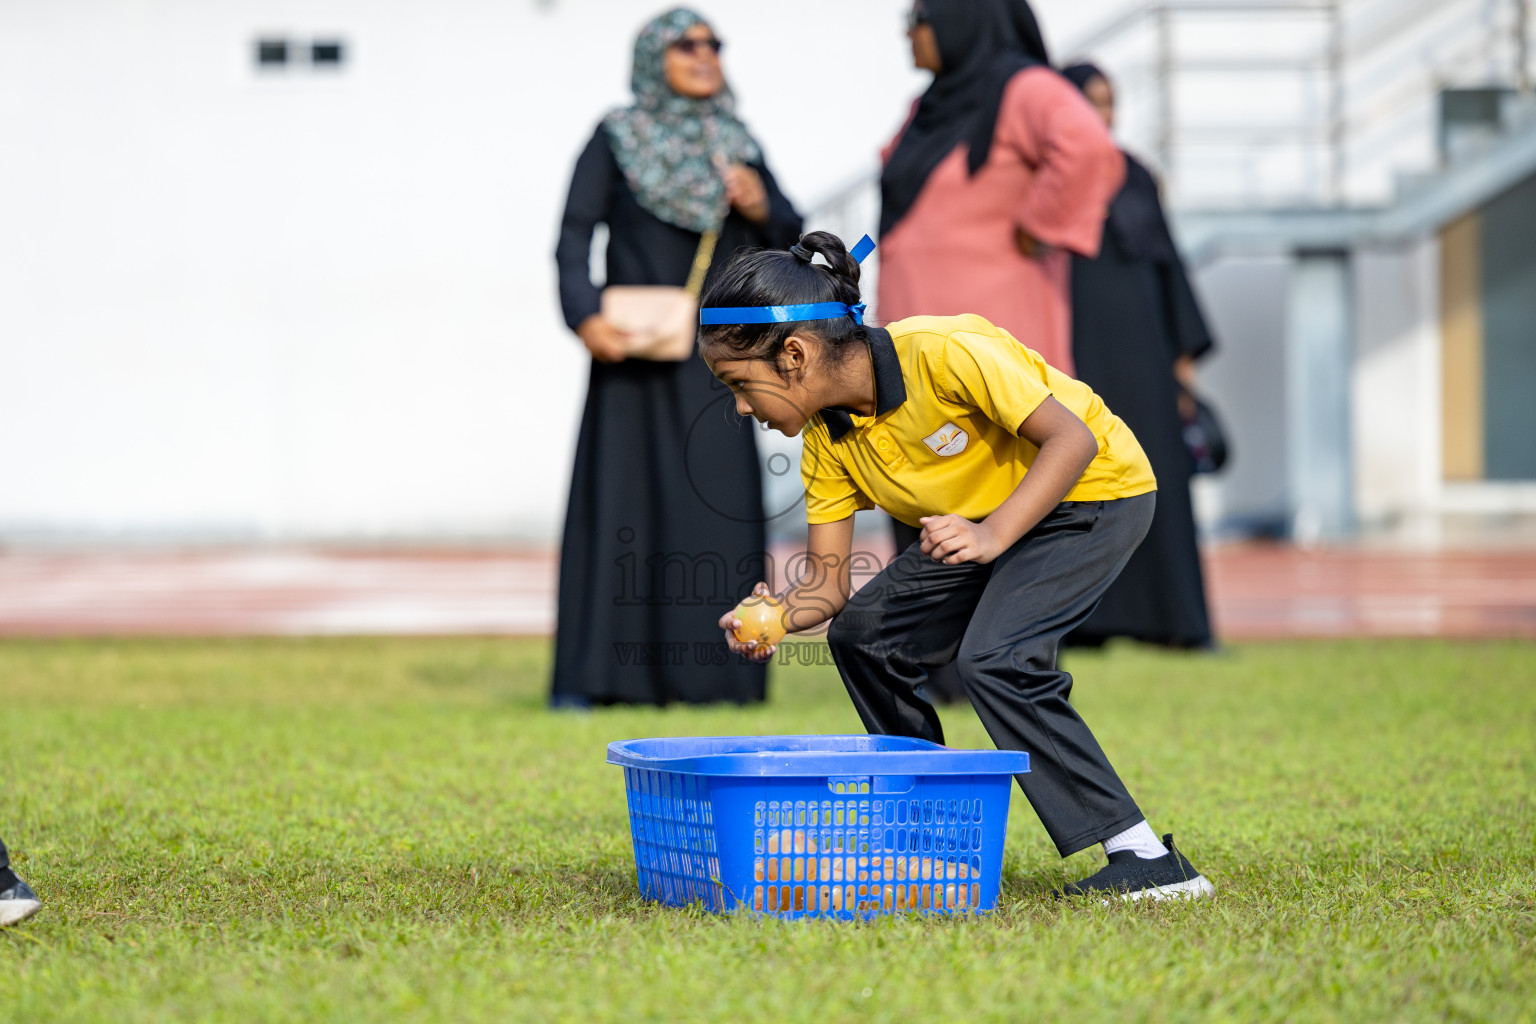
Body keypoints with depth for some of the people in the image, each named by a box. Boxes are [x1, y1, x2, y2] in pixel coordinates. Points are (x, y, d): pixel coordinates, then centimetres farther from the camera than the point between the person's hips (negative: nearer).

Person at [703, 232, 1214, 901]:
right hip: (983, 519, 9)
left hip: (1095, 491, -9)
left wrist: (993, 533, -39)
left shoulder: (943, 354, -30)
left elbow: (1072, 439, -29)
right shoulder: (827, 440, -6)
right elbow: (829, 580, -5)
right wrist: (778, 616, -27)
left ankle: (1148, 862, -23)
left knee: (993, 658, -26)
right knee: (862, 633, 2)